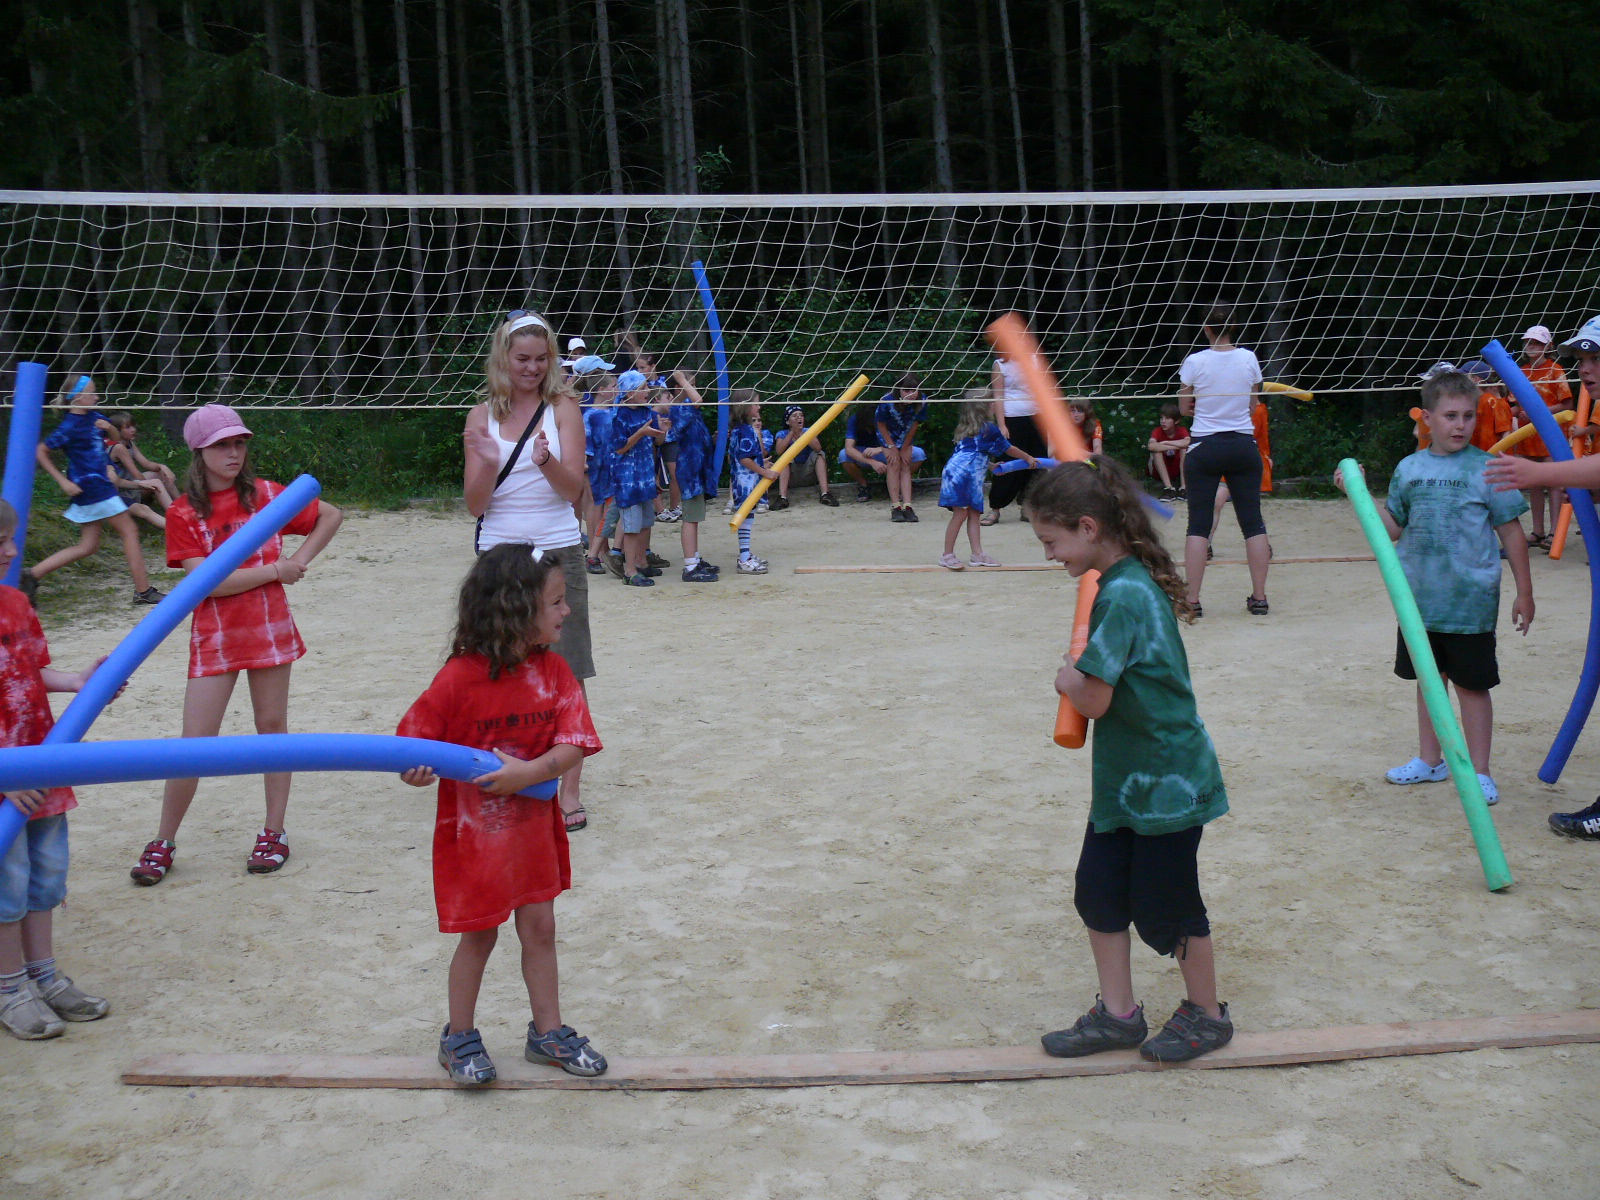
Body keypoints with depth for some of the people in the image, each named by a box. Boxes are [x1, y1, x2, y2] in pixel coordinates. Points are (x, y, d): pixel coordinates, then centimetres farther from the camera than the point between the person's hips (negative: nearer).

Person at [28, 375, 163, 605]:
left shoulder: (92, 417, 8)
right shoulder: (70, 427, -15)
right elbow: (41, 451, -12)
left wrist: (108, 427, 0)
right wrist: (63, 481, -15)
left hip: (100, 482, 9)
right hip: (92, 488, -9)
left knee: (88, 546, 12)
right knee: (129, 531, -4)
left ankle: (33, 573, 12)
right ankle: (143, 591, 0)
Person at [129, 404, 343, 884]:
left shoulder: (265, 495, 2)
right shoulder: (184, 513, -4)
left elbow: (331, 516, 12)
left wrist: (300, 559, 0)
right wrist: (274, 570, -13)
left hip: (269, 628, 2)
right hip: (214, 636, -1)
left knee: (272, 726, 8)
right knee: (194, 744, -3)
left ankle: (274, 834, 19)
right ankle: (163, 843, 13)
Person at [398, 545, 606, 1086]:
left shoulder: (553, 670, -6)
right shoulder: (459, 677, -19)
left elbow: (574, 743, -13)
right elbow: (414, 738, -12)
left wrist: (528, 772, -28)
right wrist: (416, 771, -33)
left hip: (534, 823, 4)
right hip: (473, 829, -4)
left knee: (539, 926, 12)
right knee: (479, 934, 8)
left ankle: (548, 1032, 28)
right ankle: (459, 1037, 28)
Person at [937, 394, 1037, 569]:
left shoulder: (965, 428, 22)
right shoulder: (989, 429, -2)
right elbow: (1008, 449, 9)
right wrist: (1029, 458, 23)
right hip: (962, 473, -9)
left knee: (974, 514, 8)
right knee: (960, 514, -8)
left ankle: (978, 554, 8)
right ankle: (947, 555, -5)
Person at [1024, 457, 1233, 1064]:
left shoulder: (1123, 595, -25)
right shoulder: (1130, 581, 5)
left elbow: (1093, 701, -24)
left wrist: (1067, 678, -4)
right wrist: (1078, 675, 0)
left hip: (1165, 781, -9)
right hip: (1125, 779, 9)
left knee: (1166, 908, 8)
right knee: (1098, 892, 12)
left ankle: (1206, 1015, 28)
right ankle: (1117, 1014, 25)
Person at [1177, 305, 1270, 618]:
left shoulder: (1195, 362, -6)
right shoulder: (1248, 359, 1)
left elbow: (1184, 408, 2)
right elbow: (1254, 403, 11)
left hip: (1204, 446, -2)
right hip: (1243, 445, 2)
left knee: (1198, 524, 1)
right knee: (1253, 521, 7)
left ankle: (1192, 600, -2)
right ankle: (1259, 597, 9)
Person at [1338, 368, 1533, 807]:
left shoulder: (1487, 469, -6)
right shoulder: (1409, 469, 4)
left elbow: (1511, 532, -2)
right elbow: (1394, 528, 9)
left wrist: (1524, 592, -1)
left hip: (1471, 602, -4)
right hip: (1420, 600, 4)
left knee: (1471, 684, 4)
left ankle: (1479, 772, 15)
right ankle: (1430, 760, 31)